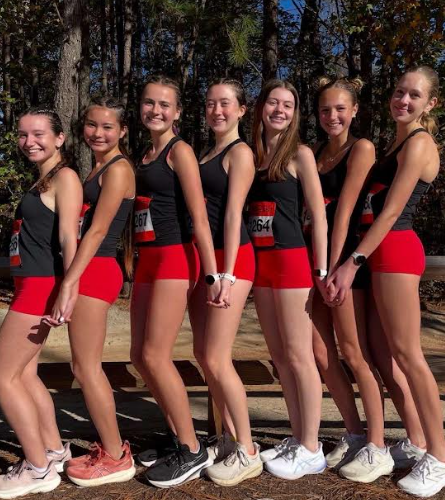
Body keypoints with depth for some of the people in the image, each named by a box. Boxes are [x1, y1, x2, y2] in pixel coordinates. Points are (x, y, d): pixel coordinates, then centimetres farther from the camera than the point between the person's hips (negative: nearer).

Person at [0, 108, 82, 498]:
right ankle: (54, 450, 27)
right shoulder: (41, 181, 17)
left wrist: (68, 292, -24)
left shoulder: (64, 177, -10)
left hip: (43, 286, -10)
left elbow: (68, 239, -19)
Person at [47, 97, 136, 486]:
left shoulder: (118, 168, -10)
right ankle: (110, 447, 26)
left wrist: (69, 283, -21)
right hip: (90, 271, 10)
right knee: (87, 366, 14)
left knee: (86, 368, -3)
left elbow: (98, 230, -17)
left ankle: (116, 458, 9)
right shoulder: (98, 168, 19)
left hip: (95, 272, -10)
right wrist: (71, 279, 14)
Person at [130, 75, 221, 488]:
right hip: (148, 258, 8)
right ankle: (178, 437, 24)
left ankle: (193, 451, 7)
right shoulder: (144, 155, 17)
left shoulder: (180, 151, -6)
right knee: (140, 356, 9)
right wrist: (135, 262, 16)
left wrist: (212, 273, -19)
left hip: (175, 258, -8)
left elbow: (199, 216, -14)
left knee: (155, 357, -8)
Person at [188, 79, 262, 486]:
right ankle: (231, 437, 25)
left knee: (217, 359, -9)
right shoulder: (206, 154, 19)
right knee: (203, 355, 10)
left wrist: (227, 274, -19)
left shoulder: (240, 152, -5)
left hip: (231, 258, -9)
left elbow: (233, 215, -14)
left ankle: (248, 453, 6)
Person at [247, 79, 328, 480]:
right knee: (279, 356, 10)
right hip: (260, 262, 7)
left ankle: (311, 450, 9)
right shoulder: (252, 155, 13)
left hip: (291, 260, -6)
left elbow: (318, 214, -6)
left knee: (298, 355, -3)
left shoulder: (300, 154, -3)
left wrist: (321, 269, -10)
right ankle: (298, 439, 23)